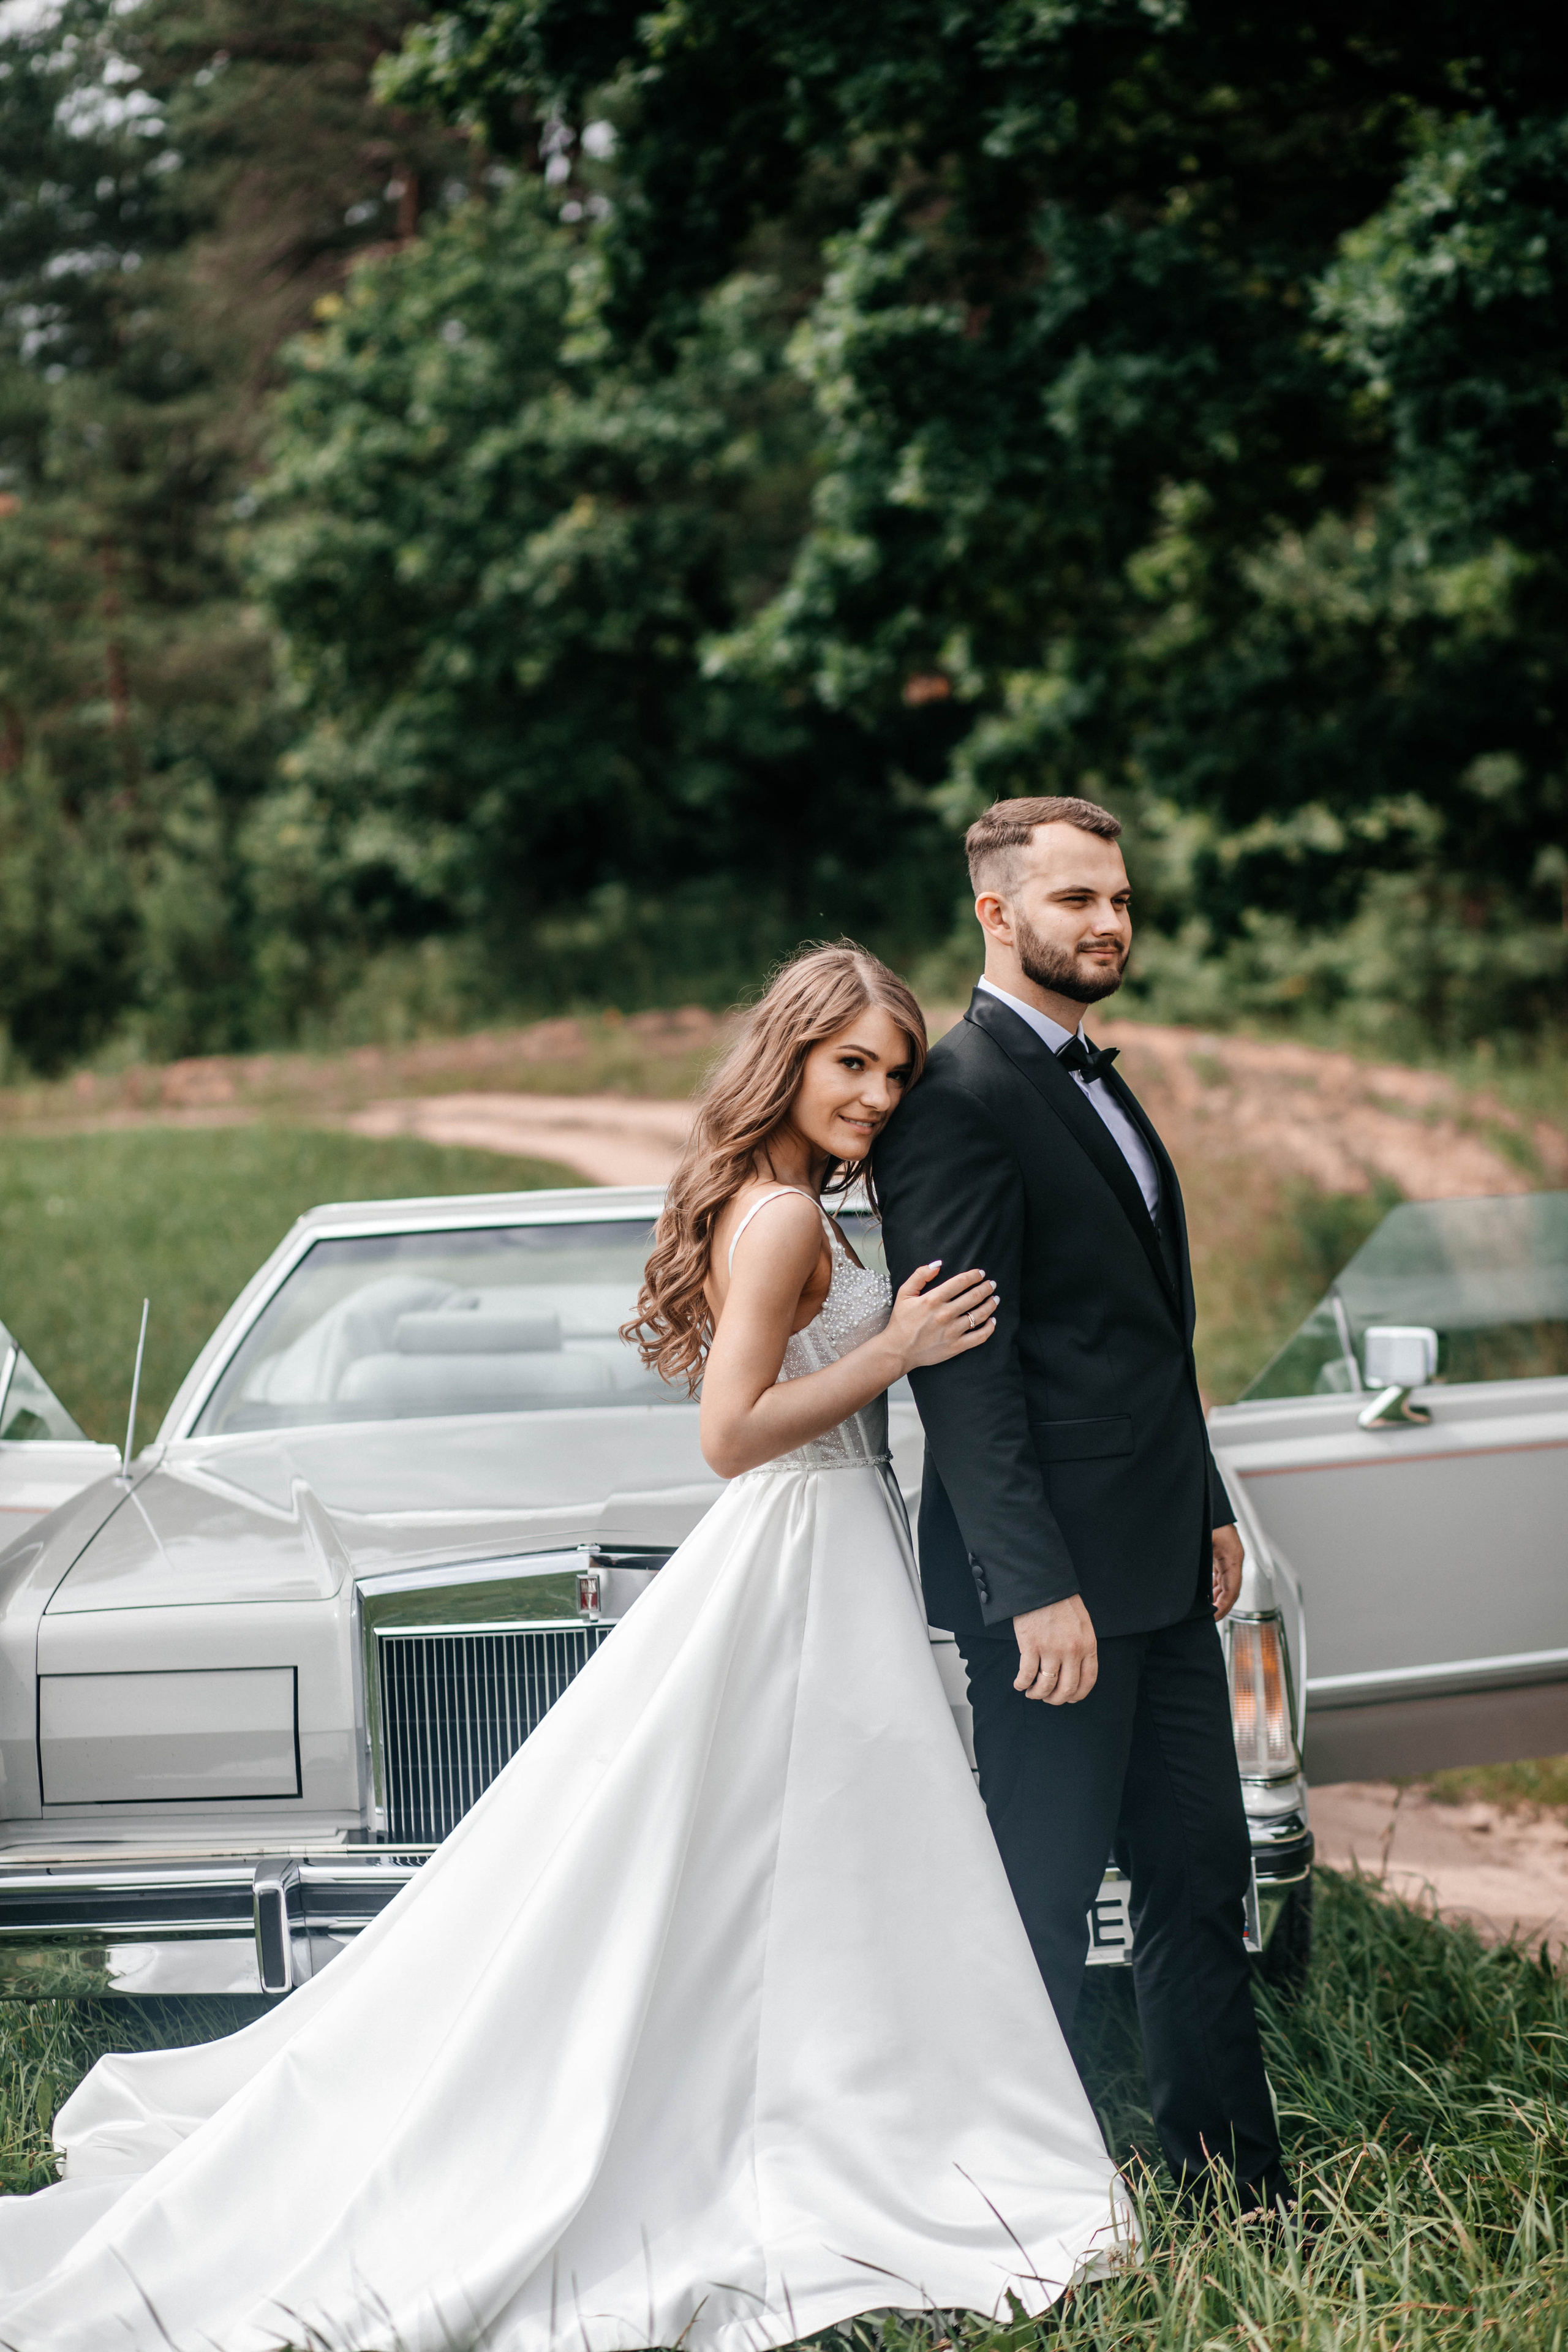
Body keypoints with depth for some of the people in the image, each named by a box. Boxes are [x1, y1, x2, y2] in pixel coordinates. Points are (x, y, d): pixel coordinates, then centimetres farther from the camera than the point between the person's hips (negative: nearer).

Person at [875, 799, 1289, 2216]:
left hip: (1161, 1565, 10)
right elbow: (962, 1368, -19)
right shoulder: (959, 1100, -14)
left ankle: (1235, 2191, 22)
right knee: (1046, 1899, -1)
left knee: (1200, 1877, 13)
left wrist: (1207, 1509, 18)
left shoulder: (1097, 1087, 17)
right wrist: (1036, 1589, -23)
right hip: (1055, 1573, -10)